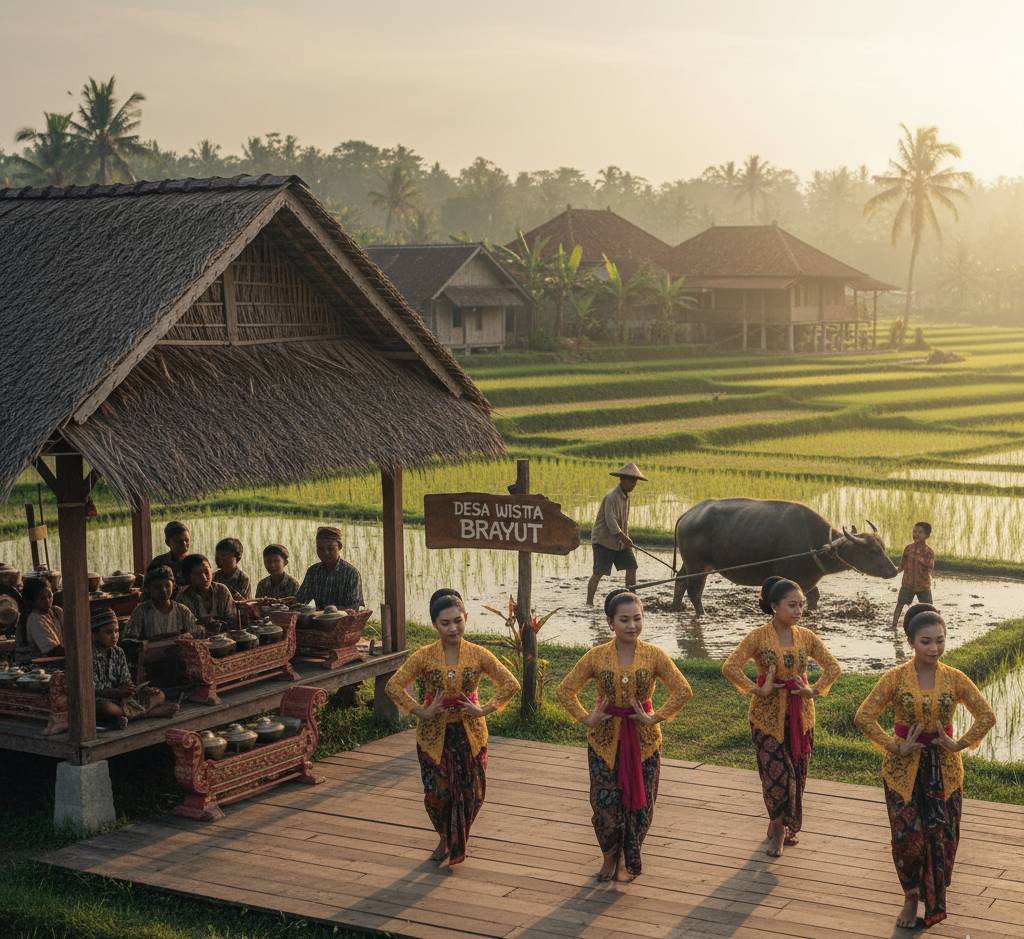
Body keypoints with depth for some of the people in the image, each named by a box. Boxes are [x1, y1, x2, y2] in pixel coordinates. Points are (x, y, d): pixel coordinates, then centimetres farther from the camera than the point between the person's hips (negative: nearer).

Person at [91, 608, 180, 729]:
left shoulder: (118, 652, 9)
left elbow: (126, 681, 6)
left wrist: (128, 690, -17)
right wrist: (118, 691, -27)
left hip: (119, 700, 7)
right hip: (100, 700, -7)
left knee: (159, 694, -2)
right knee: (106, 707, -42)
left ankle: (127, 714, -26)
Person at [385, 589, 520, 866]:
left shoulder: (478, 654, -8)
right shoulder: (424, 656, -9)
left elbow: (511, 685, -7)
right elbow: (394, 686, -11)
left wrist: (484, 710, -12)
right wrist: (421, 711, -14)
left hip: (469, 732, 1)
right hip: (433, 733, -1)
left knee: (471, 793, 6)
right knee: (437, 793, 1)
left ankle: (457, 843, 33)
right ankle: (444, 839, 32)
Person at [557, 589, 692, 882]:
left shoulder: (654, 655, -8)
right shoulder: (596, 656, -7)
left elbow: (683, 691, -7)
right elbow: (565, 690, 1)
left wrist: (656, 717, -11)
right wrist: (586, 718, -7)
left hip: (643, 738, 0)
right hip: (605, 738, 0)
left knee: (639, 801, 7)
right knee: (605, 802, 1)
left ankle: (626, 859, 29)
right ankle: (610, 855, 26)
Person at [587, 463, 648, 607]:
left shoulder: (626, 496, 9)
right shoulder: (612, 497, -19)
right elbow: (610, 521, -27)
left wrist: (626, 538, 15)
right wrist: (625, 538, -29)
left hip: (620, 541, 8)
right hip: (603, 539, -8)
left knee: (631, 566, 1)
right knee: (599, 572, -10)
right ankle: (589, 603, -6)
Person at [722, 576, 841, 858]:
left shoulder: (806, 637, 0)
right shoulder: (759, 636, -12)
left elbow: (833, 668, 5)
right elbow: (730, 667, -19)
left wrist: (814, 690, -8)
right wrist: (758, 689, -18)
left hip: (800, 713, 4)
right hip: (768, 713, -4)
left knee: (797, 773, 9)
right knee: (777, 772, -5)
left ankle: (780, 825, 29)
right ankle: (779, 828, 15)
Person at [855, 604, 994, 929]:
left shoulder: (955, 679, -5)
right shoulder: (895, 677, -11)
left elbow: (987, 716, 2)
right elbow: (864, 717, -12)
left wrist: (960, 744, -5)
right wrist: (895, 747, -12)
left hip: (944, 767, 1)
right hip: (903, 767, -1)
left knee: (941, 836, 5)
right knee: (908, 836, 2)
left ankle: (933, 899, 27)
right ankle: (911, 896, 25)